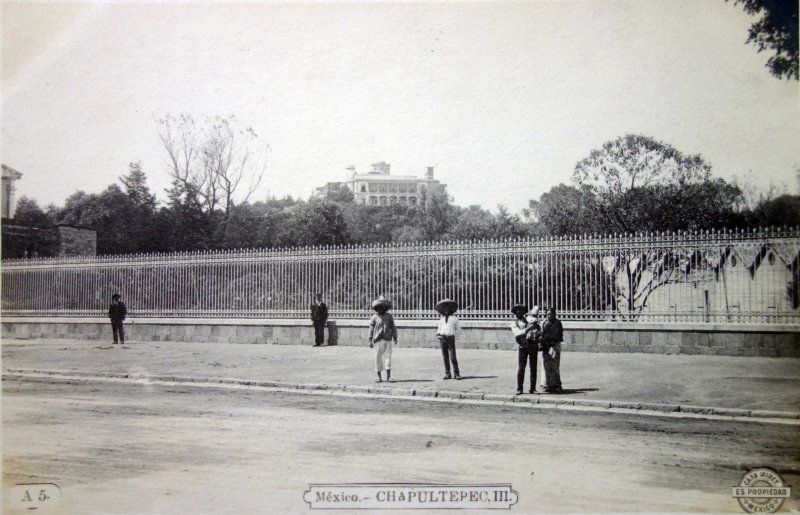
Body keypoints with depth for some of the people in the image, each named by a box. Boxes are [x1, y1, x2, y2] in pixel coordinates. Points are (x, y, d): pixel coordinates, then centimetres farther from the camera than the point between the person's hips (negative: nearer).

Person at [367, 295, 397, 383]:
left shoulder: (389, 316, 9)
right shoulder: (374, 317, 4)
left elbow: (393, 327, 10)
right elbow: (371, 329, 4)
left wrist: (395, 337, 1)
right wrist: (370, 341, 0)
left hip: (387, 340, 1)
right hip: (378, 340, -1)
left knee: (388, 357, -4)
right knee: (378, 358, 1)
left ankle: (388, 376, -2)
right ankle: (379, 377, 9)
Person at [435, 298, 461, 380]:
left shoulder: (454, 318, 9)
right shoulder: (441, 319, 16)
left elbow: (458, 328, 15)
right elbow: (439, 329, 19)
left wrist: (451, 333, 2)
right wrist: (438, 334, -1)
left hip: (450, 338, -3)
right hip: (442, 338, 3)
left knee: (453, 357, -8)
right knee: (445, 357, 2)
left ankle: (457, 374, -3)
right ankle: (447, 374, 7)